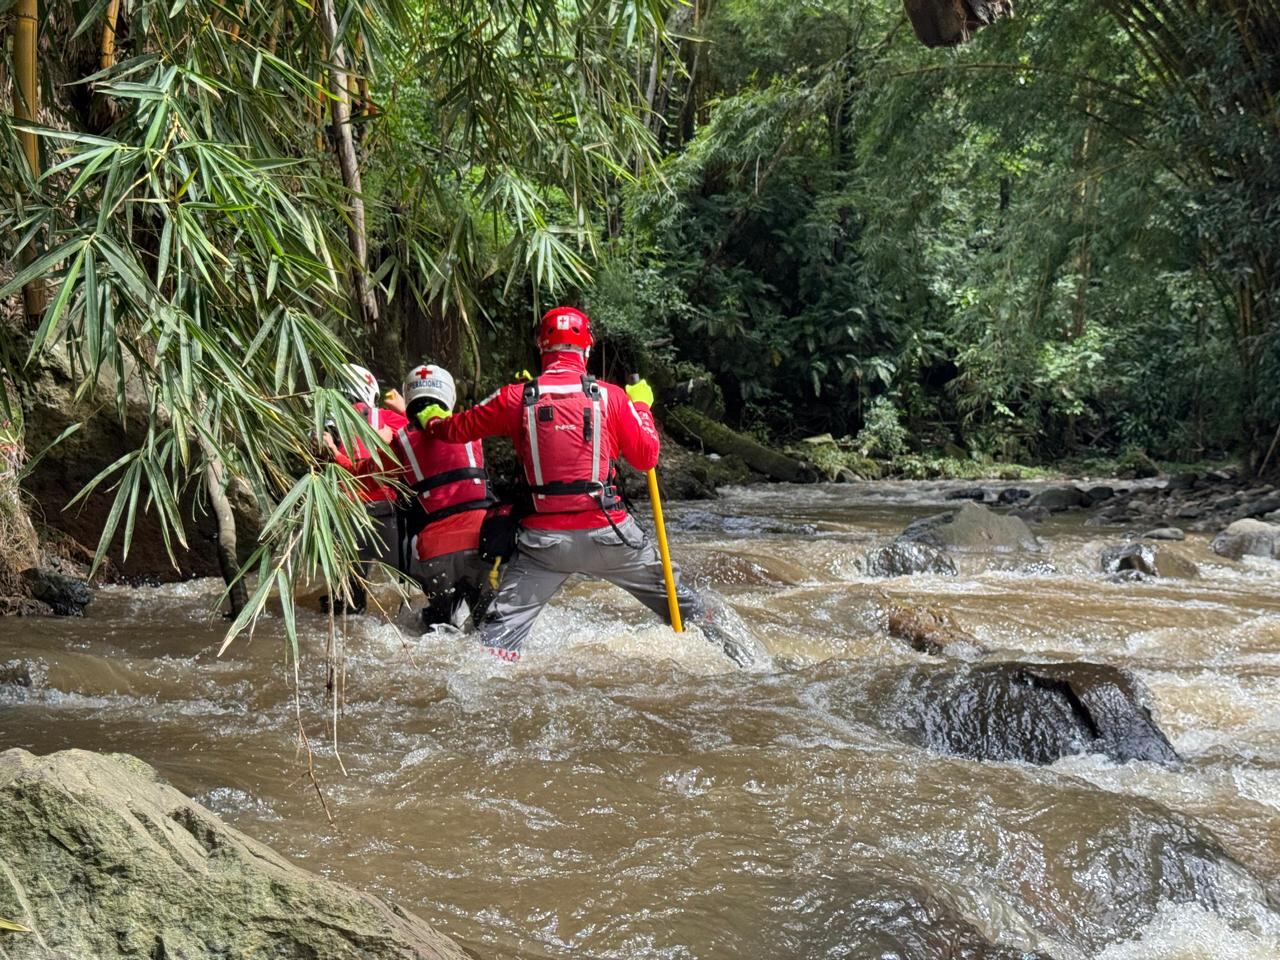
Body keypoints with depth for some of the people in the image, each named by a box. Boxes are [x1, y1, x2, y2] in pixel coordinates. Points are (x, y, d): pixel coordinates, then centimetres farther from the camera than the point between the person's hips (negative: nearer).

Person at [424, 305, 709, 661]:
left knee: (502, 629, 5)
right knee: (681, 604, 20)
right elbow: (646, 457, 3)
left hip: (543, 538, 0)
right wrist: (641, 406, 19)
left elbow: (458, 429, 8)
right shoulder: (611, 397, -4)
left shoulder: (516, 398, -2)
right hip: (608, 533, 0)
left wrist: (431, 423, 31)